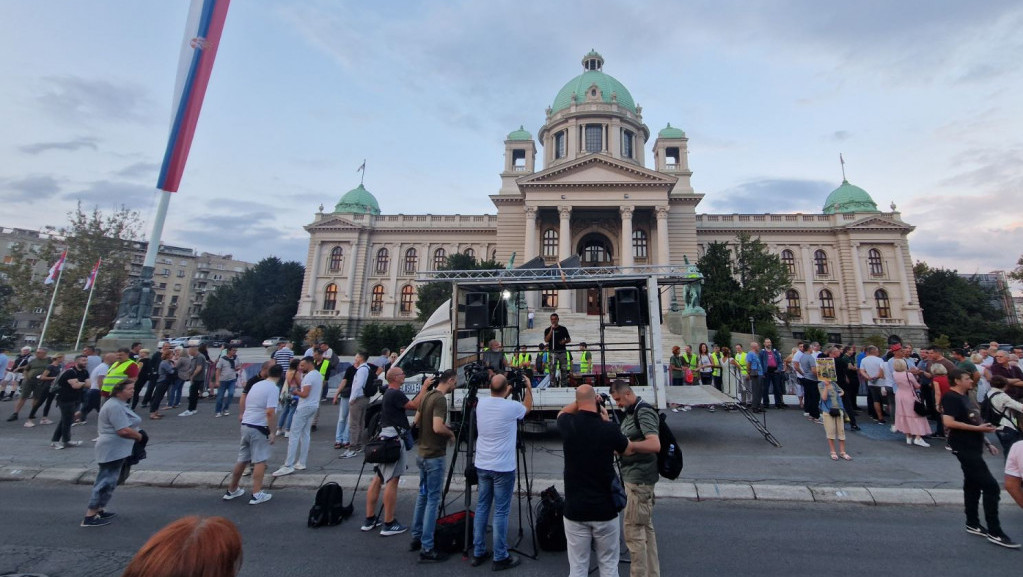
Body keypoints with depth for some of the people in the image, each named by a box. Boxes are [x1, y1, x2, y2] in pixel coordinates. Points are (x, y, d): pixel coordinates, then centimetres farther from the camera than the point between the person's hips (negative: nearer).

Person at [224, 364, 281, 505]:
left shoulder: (257, 384, 10)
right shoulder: (273, 388, -16)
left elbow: (242, 401, 23)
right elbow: (270, 412, -23)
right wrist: (271, 432, -17)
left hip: (245, 425, 8)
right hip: (259, 428, -8)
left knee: (242, 459, 20)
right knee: (260, 461, 1)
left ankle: (232, 490, 32)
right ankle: (256, 494, 4)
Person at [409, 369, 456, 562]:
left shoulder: (427, 395, 7)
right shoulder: (440, 399, -21)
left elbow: (417, 420, 15)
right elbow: (438, 427, -29)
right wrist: (451, 433, -11)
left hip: (422, 454, 9)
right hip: (434, 457, -9)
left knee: (422, 495, 20)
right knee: (433, 499, 0)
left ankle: (416, 537, 31)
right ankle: (427, 549, 8)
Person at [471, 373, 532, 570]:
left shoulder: (481, 403, -3)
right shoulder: (511, 407, -16)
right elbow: (528, 407, 7)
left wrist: (506, 395, 28)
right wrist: (528, 387, 20)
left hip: (482, 466, 6)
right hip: (503, 468, -5)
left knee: (482, 507, 16)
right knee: (501, 512, 5)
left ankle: (478, 553, 27)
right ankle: (500, 558, 16)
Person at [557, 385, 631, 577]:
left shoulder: (568, 425, -10)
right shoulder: (609, 429, -15)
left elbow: (562, 413, 16)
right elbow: (628, 451, 7)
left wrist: (579, 401, 12)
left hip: (574, 510, 1)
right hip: (605, 509, -1)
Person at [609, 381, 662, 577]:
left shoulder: (644, 412, -18)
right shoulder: (630, 412, 11)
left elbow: (655, 445, -28)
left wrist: (626, 444, -30)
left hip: (639, 480, -10)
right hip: (634, 478, 10)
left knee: (633, 531, -1)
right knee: (646, 527, 20)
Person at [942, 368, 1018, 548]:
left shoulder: (966, 397, 14)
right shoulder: (951, 397, -17)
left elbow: (973, 423, 22)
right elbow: (949, 423, -25)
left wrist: (987, 443, 17)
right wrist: (978, 428, -21)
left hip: (973, 447, 10)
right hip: (964, 448, -10)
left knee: (973, 485, 15)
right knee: (991, 486, -8)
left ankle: (973, 524, 25)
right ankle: (994, 532, 1)